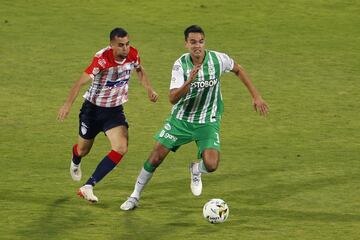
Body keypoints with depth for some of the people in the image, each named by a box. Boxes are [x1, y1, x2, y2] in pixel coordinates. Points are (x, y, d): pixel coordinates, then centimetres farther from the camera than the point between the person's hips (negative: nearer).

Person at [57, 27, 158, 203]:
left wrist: (149, 89, 3)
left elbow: (139, 70, 14)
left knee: (121, 149, -20)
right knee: (83, 149, 16)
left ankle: (88, 187, -15)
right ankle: (75, 162, 58)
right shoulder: (102, 58, -29)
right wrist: (68, 104, -46)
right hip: (93, 109, -3)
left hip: (115, 110, 3)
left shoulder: (133, 54, -12)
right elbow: (81, 81, -34)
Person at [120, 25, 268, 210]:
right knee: (156, 157, -2)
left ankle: (196, 170, 19)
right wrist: (189, 81, -42)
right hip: (181, 118, 0)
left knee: (211, 165, -19)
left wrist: (256, 96, 6)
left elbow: (238, 70, 7)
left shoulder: (218, 59, -15)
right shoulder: (180, 65, -17)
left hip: (208, 122, 0)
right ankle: (135, 196, 19)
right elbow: (173, 98, -25)